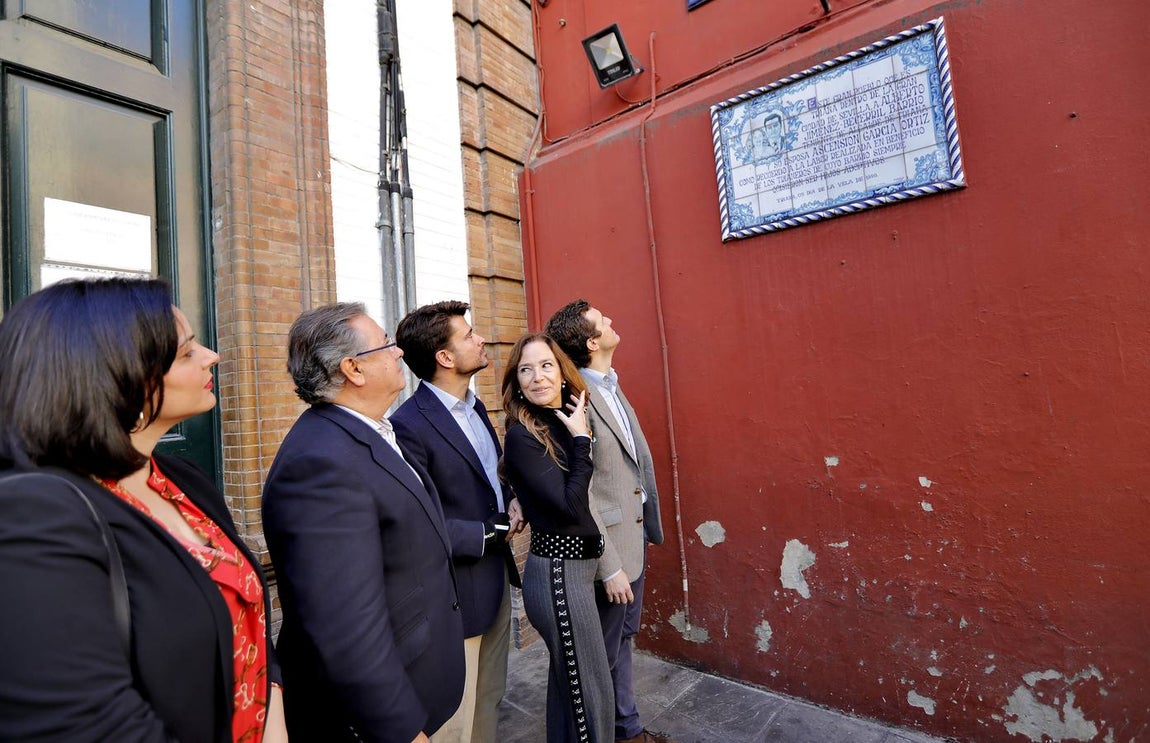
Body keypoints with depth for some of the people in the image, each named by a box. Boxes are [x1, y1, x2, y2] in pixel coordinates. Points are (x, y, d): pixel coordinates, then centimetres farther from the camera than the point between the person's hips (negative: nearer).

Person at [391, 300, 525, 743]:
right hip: (457, 591, -7)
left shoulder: (473, 406, 6)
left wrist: (511, 501, -2)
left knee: (489, 702, 23)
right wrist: (490, 532, -16)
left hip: (496, 577, 8)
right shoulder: (409, 426, -22)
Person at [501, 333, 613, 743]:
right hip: (559, 574, -8)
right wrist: (581, 440, -18)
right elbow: (571, 507, -23)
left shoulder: (566, 423, 3)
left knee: (566, 679, 26)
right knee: (589, 689, 7)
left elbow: (585, 494, 7)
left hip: (575, 566, 8)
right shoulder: (522, 436, -19)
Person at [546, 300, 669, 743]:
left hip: (635, 533, 9)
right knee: (605, 652, 13)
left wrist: (648, 529, 12)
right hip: (609, 544, -9)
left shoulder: (610, 387, 7)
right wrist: (610, 566, -19)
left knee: (624, 639, 24)